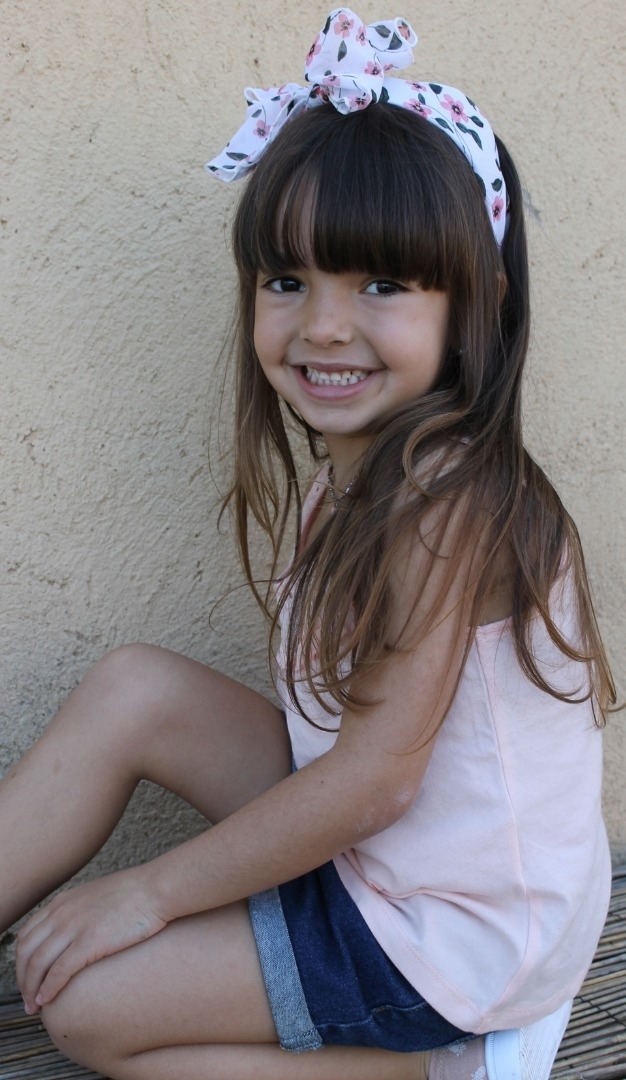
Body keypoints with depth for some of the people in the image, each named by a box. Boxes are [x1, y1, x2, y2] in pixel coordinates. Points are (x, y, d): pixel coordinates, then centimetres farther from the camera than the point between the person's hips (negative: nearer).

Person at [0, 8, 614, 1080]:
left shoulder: (448, 501, -27)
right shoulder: (363, 466, 0)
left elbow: (377, 777, -24)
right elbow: (354, 741, 2)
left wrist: (151, 890, -15)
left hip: (452, 930, -8)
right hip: (364, 839, 8)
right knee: (130, 688, 0)